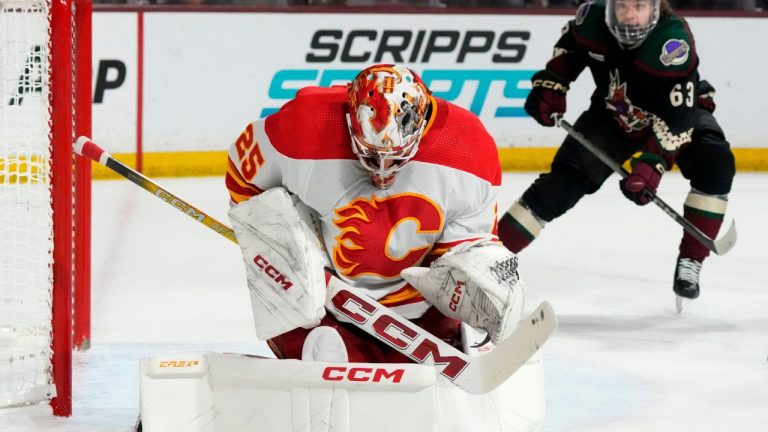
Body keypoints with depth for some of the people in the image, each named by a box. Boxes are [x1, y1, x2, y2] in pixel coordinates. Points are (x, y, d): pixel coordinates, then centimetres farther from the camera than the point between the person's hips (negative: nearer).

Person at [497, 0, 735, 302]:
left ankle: (689, 264, -17)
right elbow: (570, 43, 4)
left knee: (715, 167, -28)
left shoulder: (674, 42, -36)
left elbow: (675, 116, -39)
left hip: (681, 109, -2)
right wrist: (550, 85, -4)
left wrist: (651, 163, -46)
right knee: (564, 180, -8)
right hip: (613, 113, 3)